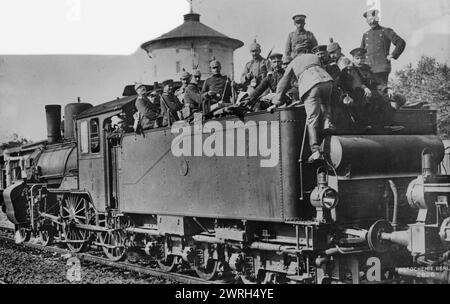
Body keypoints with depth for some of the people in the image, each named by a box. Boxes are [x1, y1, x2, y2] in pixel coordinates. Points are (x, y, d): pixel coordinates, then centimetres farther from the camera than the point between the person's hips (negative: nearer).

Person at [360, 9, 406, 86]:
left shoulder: (386, 31, 5)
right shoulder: (365, 35, 19)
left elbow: (401, 43, 0)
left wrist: (392, 55, -6)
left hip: (382, 68, -4)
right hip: (370, 69, 4)